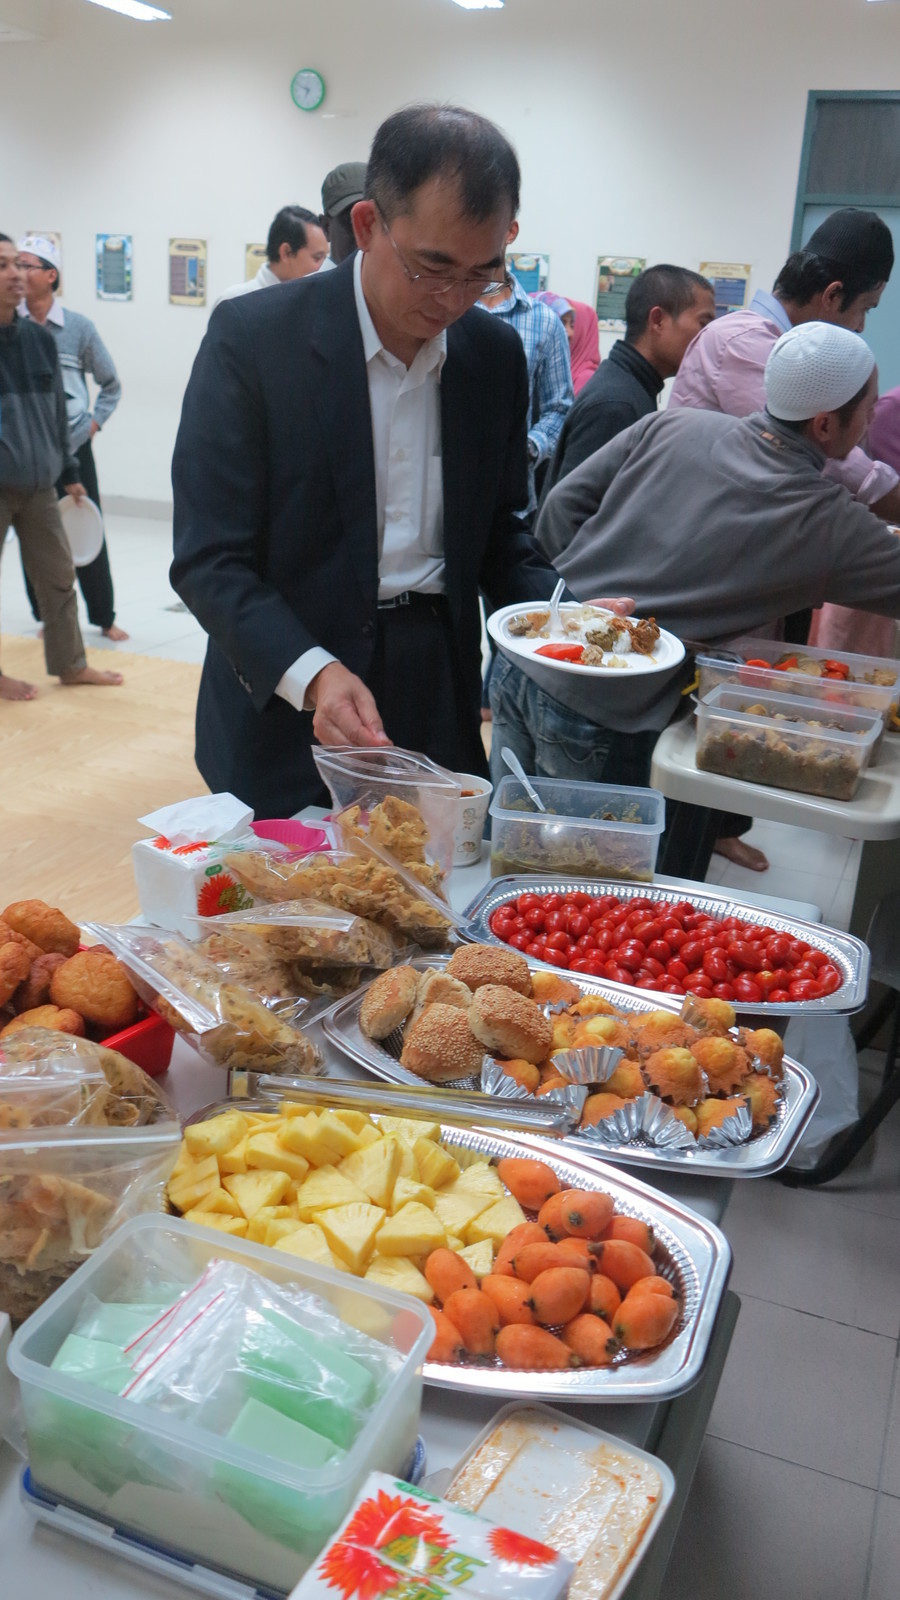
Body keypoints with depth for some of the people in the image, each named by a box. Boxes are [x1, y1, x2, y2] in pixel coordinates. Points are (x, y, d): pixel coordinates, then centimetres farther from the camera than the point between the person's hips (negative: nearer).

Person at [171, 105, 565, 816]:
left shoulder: (496, 353, 3)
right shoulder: (252, 337, -11)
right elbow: (210, 559, -14)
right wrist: (311, 673, -30)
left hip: (437, 710, 4)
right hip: (284, 719, -3)